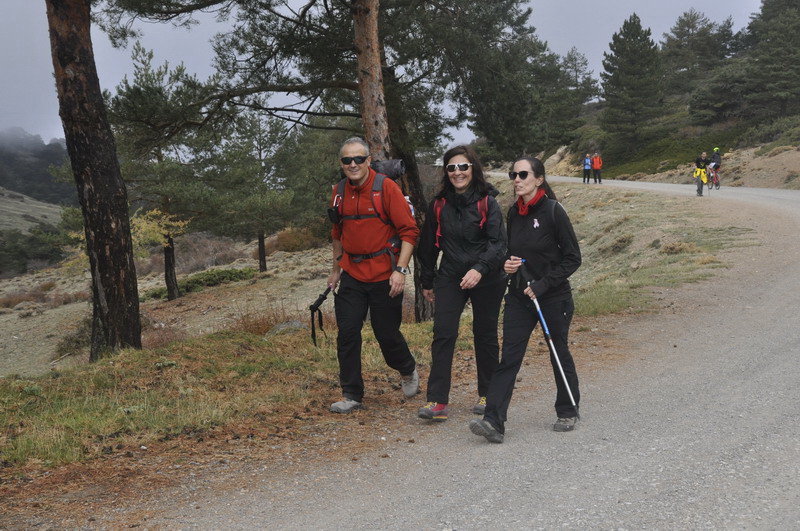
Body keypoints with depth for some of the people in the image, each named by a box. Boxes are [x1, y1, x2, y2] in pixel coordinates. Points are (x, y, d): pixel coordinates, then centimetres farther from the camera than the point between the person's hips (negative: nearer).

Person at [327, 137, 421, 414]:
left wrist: (400, 269, -18)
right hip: (352, 275, 4)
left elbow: (409, 231, -11)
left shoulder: (386, 187, -11)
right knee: (347, 333, 0)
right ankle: (352, 395, 12)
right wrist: (336, 269, 22)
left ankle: (408, 372, 36)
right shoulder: (340, 192, 6)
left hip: (384, 276, -4)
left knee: (387, 333, 5)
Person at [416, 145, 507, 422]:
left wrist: (480, 269, -30)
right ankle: (437, 401, -9)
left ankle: (487, 395, 25)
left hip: (486, 280, -2)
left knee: (485, 336, 9)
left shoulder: (487, 203, -8)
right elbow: (428, 244, 12)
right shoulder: (439, 204, 3)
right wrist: (427, 282, 16)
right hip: (449, 278, 2)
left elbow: (498, 242, -15)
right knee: (443, 334, -9)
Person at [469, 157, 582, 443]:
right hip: (519, 296, 5)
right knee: (509, 357, -4)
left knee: (559, 354, 11)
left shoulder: (553, 211, -12)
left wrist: (542, 285, -17)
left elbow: (572, 258, -11)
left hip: (554, 298, -5)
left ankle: (568, 412, 31)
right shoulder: (514, 213, 6)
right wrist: (508, 264, -2)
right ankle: (494, 421, -9)